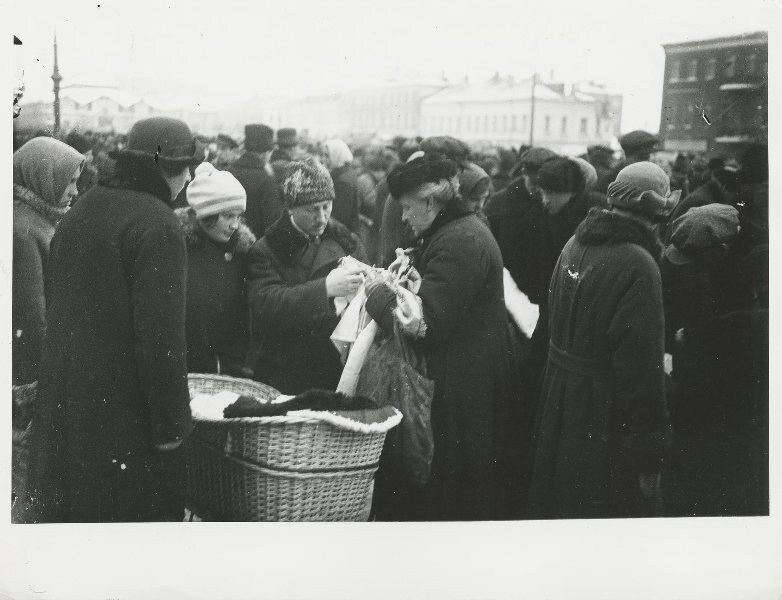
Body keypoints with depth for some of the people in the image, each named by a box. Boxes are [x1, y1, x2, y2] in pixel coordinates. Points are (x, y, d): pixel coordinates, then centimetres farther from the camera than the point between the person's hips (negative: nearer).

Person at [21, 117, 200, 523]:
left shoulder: (79, 212, 11)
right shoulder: (157, 226, -17)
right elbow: (161, 339, -23)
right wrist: (171, 424, -16)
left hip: (62, 408, 9)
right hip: (124, 412, -8)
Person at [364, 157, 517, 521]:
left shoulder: (459, 242, -20)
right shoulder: (461, 231, 14)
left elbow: (426, 325, -24)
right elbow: (435, 295, 18)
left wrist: (378, 293, -12)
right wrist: (396, 284, 4)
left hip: (460, 392, -11)